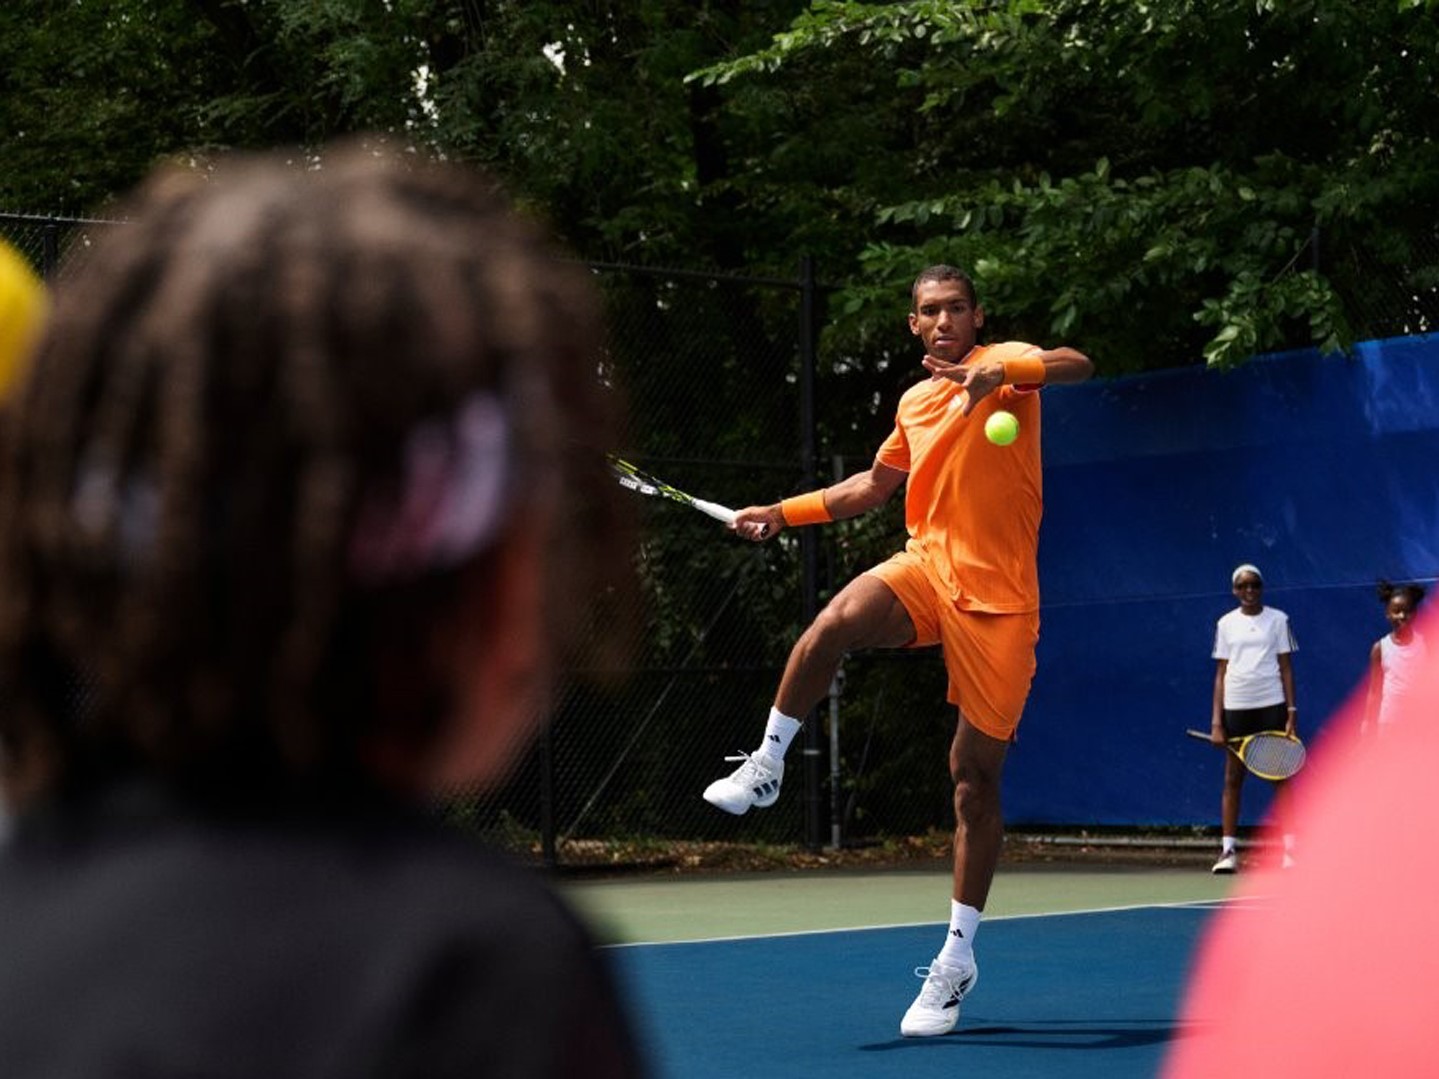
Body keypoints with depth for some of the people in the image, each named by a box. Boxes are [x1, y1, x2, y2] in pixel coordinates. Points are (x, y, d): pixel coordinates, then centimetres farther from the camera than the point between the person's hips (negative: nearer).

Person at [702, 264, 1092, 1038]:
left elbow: (1077, 366, -23)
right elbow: (874, 486, 32)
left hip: (998, 598, -4)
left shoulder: (1004, 363, -1)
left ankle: (957, 960, 10)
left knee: (976, 773, 0)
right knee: (835, 623, -30)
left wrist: (1000, 373, -41)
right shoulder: (915, 402, 16)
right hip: (924, 568, 4)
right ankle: (764, 767, -13)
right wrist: (783, 513, 24)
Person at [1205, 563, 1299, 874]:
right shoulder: (1226, 624, 8)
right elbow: (1220, 673, 7)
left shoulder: (1277, 620, 5)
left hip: (1271, 705, -1)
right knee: (1233, 778, 2)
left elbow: (1286, 668, 4)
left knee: (1280, 777, -1)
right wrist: (1216, 720, 0)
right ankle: (1228, 851, 3)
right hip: (1236, 706, 1)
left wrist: (1292, 712, -4)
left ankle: (1290, 850, 1)